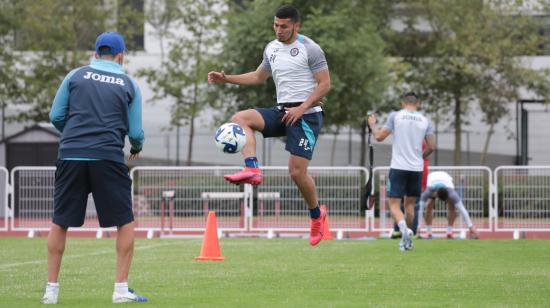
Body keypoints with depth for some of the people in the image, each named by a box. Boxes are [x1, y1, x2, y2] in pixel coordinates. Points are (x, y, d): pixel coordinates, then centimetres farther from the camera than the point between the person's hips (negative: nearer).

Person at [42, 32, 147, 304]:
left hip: (70, 156, 2)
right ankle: (121, 289, 3)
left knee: (60, 222, 12)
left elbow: (56, 116, 8)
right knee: (125, 222, 9)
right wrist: (137, 147, 29)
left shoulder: (76, 76, 10)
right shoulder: (128, 84, 9)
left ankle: (51, 289, 11)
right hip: (108, 157, -2)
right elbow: (135, 132, 7)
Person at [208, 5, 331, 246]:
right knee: (240, 118, -15)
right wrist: (227, 79, 13)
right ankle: (252, 170, -30)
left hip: (305, 114, -7)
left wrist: (302, 108, -20)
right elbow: (258, 77, 26)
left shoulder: (310, 49, -9)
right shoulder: (271, 48, 12)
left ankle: (316, 215, 14)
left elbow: (325, 84, -10)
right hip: (282, 112, 7)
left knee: (297, 171, -11)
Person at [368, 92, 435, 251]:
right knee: (410, 204, 16)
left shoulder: (395, 116, 0)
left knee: (394, 204, -2)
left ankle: (404, 228, -29)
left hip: (398, 167, -3)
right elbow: (431, 146, 6)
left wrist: (372, 125, 21)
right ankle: (406, 240, 19)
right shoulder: (425, 120, 6)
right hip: (417, 168, 3)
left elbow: (379, 137, 1)